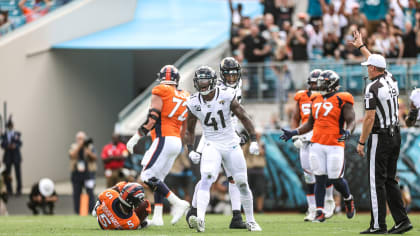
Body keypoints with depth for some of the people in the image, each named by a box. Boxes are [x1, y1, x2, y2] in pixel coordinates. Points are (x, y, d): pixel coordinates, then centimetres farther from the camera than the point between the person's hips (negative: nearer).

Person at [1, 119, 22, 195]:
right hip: (8, 157, 1)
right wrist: (8, 146, -19)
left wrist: (15, 146, -24)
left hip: (16, 156, -1)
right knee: (7, 174, 1)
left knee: (18, 173, -2)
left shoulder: (17, 134, 4)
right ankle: (9, 190, 9)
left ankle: (19, 190, 3)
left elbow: (20, 144, -4)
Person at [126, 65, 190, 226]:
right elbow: (184, 128, 17)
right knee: (158, 178, 14)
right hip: (177, 142, 8)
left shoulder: (159, 93, -5)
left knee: (147, 176, -9)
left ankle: (177, 203, -17)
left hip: (164, 139, -8)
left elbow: (151, 120, -12)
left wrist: (135, 138, -7)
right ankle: (157, 217, 7)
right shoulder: (184, 97, 15)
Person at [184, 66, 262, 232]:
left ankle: (250, 221, 23)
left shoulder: (226, 96, -11)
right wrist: (190, 150, -4)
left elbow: (243, 118, -3)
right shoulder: (194, 103, -4)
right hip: (212, 145, 0)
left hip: (231, 145, 0)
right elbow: (189, 130, 8)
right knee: (206, 180, -23)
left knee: (242, 184, 6)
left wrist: (253, 140, -8)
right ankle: (200, 219, -35)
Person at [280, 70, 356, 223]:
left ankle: (348, 200, 27)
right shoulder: (316, 100, 14)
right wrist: (294, 133, 12)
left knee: (336, 180, -3)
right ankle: (320, 213, 3)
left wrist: (348, 132, -28)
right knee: (320, 179, 1)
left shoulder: (342, 100, -4)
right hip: (317, 145, 5)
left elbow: (351, 121, -7)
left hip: (335, 146, -5)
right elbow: (310, 124, 23)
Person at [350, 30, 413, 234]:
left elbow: (370, 118, -18)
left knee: (377, 182, -4)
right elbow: (378, 63, 27)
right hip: (395, 135, 8)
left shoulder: (372, 88, -16)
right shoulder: (391, 80, 7)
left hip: (380, 137, -8)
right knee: (390, 180, 13)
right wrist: (361, 47, 39)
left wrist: (361, 142, -12)